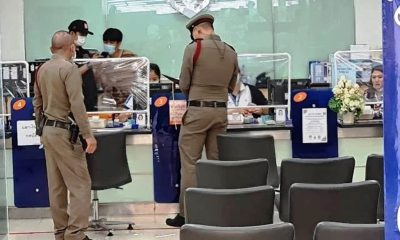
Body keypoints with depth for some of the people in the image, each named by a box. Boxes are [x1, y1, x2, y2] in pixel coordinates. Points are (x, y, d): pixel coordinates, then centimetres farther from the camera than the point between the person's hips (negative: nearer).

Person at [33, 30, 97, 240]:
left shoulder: (42, 69, 10)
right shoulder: (69, 68, -13)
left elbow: (37, 103, 16)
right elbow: (77, 105, -20)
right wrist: (88, 135, -20)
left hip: (48, 131, 8)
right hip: (64, 132, -8)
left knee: (56, 186, 12)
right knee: (80, 184, -5)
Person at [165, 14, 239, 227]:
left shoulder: (194, 48, -7)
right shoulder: (231, 52, 8)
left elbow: (183, 85, -3)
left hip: (197, 110, -5)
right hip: (221, 111, 5)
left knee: (190, 164, 0)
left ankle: (186, 214, 2)